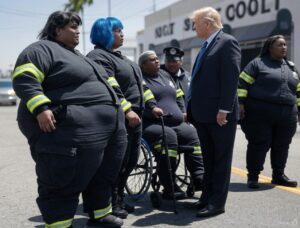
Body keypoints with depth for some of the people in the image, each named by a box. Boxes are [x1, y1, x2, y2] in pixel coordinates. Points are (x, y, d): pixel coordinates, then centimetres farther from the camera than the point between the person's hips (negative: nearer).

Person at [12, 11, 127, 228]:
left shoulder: (76, 55, 25)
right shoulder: (43, 49, -5)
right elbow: (24, 80, -17)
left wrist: (115, 111, 28)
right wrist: (41, 109, -27)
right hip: (74, 129, -10)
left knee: (103, 175, 17)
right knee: (66, 182, -3)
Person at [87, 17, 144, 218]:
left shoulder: (120, 56, 22)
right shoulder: (99, 56, -9)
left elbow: (137, 84, 25)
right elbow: (109, 88, -20)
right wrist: (126, 109, -25)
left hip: (134, 116, 10)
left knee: (130, 161, 13)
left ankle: (119, 199, 25)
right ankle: (112, 204, 8)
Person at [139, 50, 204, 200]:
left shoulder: (165, 75, 24)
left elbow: (178, 96, 30)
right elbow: (144, 94, -19)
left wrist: (183, 112, 20)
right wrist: (153, 107, -35)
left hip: (175, 123, 7)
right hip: (150, 124, -7)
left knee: (192, 134, -16)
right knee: (168, 136, -34)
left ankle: (199, 178, -15)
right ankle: (169, 188, -33)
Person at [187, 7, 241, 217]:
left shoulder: (227, 42, -9)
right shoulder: (207, 46, 17)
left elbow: (231, 78, -17)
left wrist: (223, 110, -22)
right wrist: (193, 109, 14)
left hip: (220, 114, -9)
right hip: (204, 114, 9)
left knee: (221, 160, 2)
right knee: (208, 160, 16)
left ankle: (217, 203, 9)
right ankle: (207, 197, 27)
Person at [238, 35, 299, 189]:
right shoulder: (258, 63, 1)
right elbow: (242, 83, -5)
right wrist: (240, 103, -13)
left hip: (287, 116, 6)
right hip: (260, 114, -5)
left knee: (281, 146, 9)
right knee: (259, 145, -4)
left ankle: (278, 175, 23)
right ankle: (253, 176, 7)